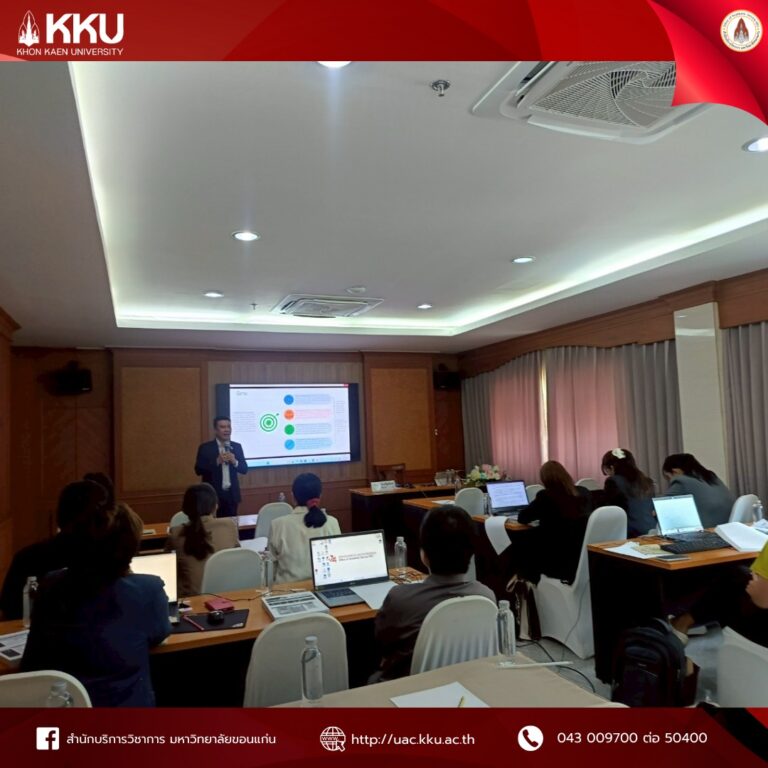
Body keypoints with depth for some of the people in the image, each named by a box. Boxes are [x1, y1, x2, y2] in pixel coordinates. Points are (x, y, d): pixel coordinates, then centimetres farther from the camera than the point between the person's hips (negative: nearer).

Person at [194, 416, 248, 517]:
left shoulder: (237, 447, 7)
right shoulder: (205, 448, -4)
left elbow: (244, 469, 6)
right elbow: (198, 470, -11)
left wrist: (235, 462, -14)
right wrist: (217, 461, -22)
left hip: (231, 495, 3)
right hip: (213, 495, -3)